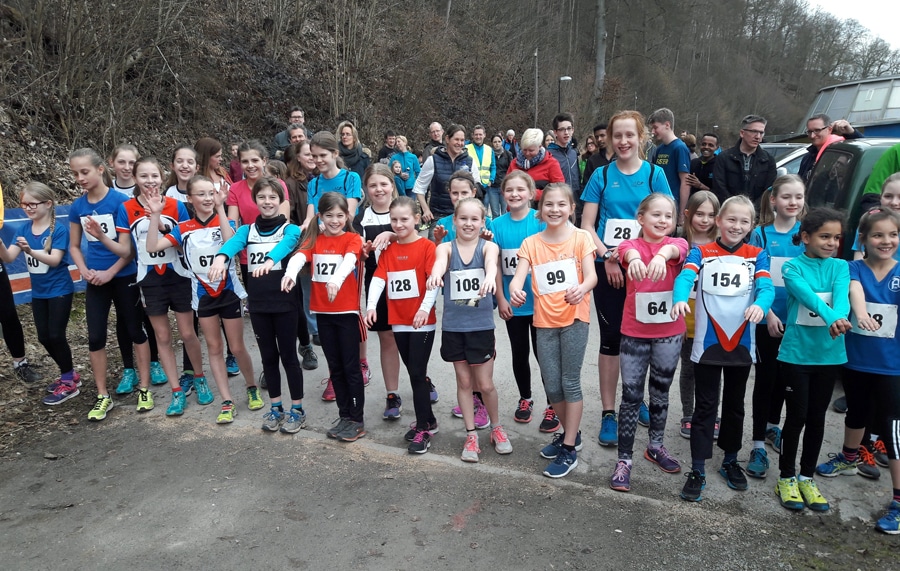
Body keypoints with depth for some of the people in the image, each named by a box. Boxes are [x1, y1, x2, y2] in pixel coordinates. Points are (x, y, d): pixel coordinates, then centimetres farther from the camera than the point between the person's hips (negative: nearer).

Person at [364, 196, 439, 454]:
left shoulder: (427, 247, -7)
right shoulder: (388, 250, 10)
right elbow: (378, 278, -1)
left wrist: (425, 308, -28)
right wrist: (371, 305, -16)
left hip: (422, 321, -6)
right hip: (398, 321, 6)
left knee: (417, 374, -4)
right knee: (414, 373, 14)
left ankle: (423, 429, 7)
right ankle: (428, 421, 28)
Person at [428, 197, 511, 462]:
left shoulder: (488, 246, -3)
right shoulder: (445, 248, -1)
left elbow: (491, 262, -27)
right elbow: (440, 262, -25)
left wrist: (490, 277, -51)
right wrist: (435, 274, -50)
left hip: (481, 326, -1)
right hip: (453, 326, 1)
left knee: (485, 384, 7)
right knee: (464, 382, 12)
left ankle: (496, 428, 32)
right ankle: (471, 435, 27)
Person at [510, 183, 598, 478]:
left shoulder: (580, 238, -3)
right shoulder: (531, 243, 3)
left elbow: (592, 275, -15)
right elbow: (519, 276, -11)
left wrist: (582, 289, -39)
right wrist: (515, 289, -35)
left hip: (574, 317, -3)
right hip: (545, 320, 3)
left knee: (570, 382, 0)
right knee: (551, 385, 10)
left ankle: (569, 449, 12)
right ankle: (571, 433, 34)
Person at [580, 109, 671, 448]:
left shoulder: (654, 174, 3)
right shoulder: (602, 176, 2)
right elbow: (586, 226, 0)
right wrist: (608, 258, -13)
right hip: (607, 267, -1)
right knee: (611, 337, 2)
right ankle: (608, 413, 10)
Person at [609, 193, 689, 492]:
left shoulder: (677, 243, -1)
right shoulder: (631, 245, -4)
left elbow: (675, 249, -27)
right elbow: (628, 251, -29)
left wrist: (661, 255, -51)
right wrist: (634, 259, -55)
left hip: (669, 334, 2)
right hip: (634, 333, -2)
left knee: (660, 392, 17)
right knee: (631, 395, 2)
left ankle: (656, 446, 37)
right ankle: (624, 459, 12)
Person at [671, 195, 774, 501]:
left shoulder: (757, 255, 3)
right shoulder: (701, 252, -2)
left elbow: (766, 287, -13)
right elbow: (685, 276, -21)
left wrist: (760, 305, -36)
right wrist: (680, 299, -44)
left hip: (742, 343, 2)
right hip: (708, 342, -2)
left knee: (735, 405, 17)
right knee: (705, 407, 4)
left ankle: (730, 461, 34)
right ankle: (697, 470, 11)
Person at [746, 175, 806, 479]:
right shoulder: (760, 234, -4)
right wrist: (769, 313, -14)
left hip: (797, 319, 3)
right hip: (767, 319, -3)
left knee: (784, 375, 16)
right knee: (766, 377, 0)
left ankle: (773, 426, 36)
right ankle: (759, 444, 6)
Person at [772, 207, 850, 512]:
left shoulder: (840, 267, 3)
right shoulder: (793, 267, -7)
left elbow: (842, 295, -17)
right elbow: (807, 295, -25)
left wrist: (839, 318, -38)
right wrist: (830, 318, -43)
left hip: (829, 353, 4)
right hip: (796, 352, -3)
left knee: (817, 418, 13)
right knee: (797, 416, 4)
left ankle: (807, 477, 28)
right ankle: (787, 477, 21)